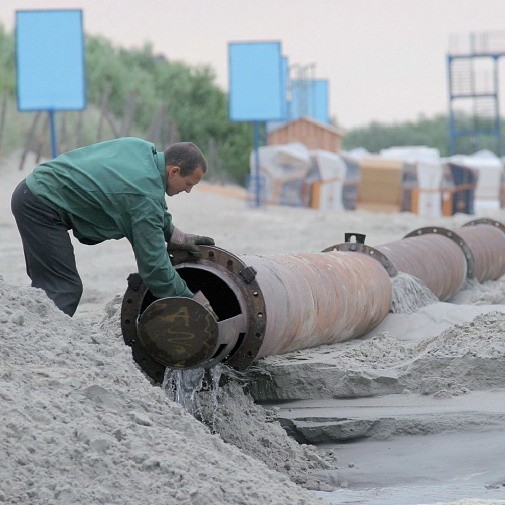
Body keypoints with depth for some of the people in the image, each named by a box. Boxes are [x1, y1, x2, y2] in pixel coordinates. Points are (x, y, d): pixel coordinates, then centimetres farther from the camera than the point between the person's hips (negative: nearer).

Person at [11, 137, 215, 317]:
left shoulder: (141, 147, 4)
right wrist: (191, 299, -7)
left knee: (46, 285, 16)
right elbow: (153, 263, -16)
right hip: (41, 205, -10)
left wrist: (173, 234, 12)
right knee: (64, 289, -13)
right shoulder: (146, 196, -21)